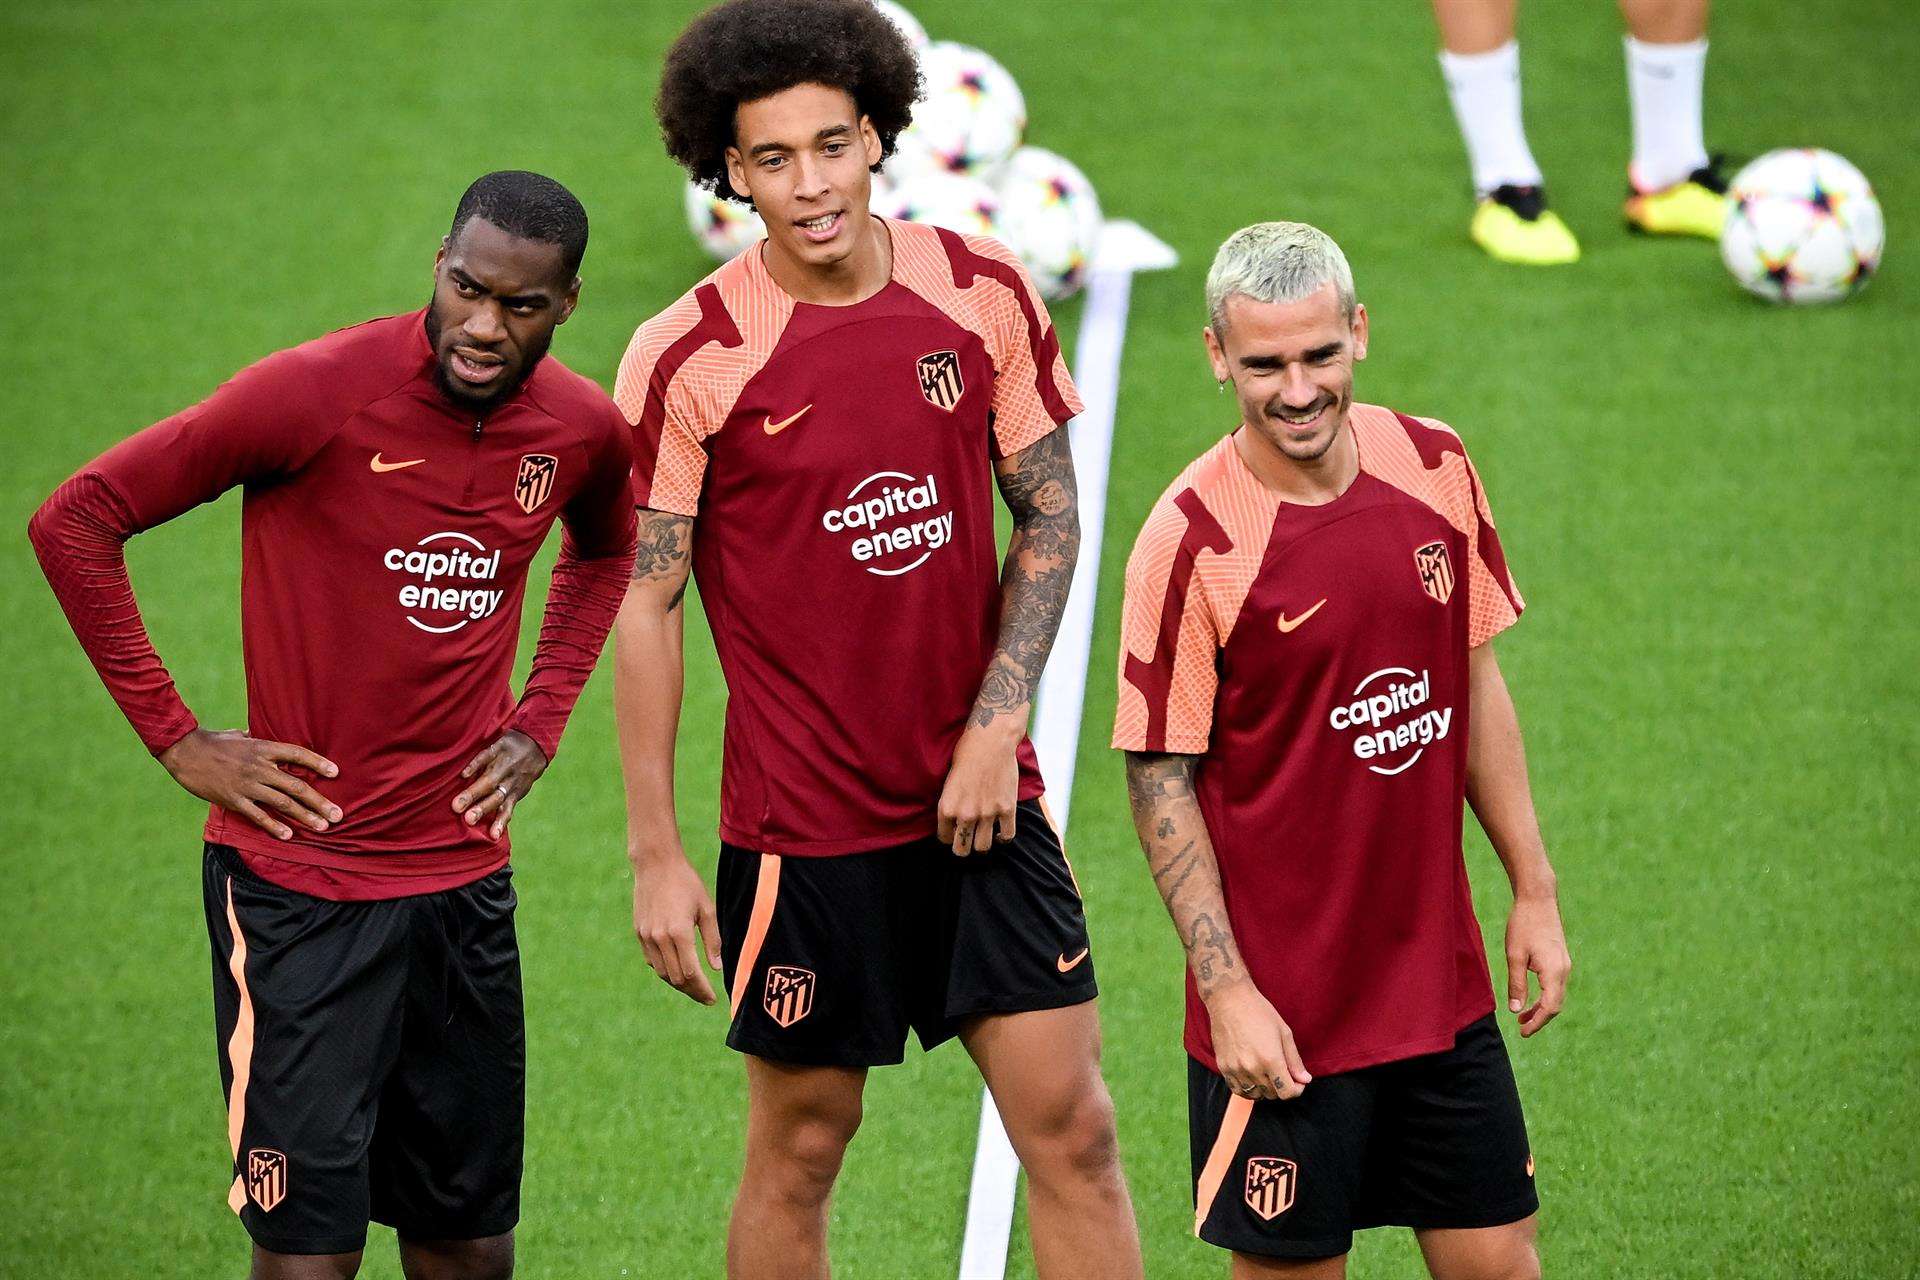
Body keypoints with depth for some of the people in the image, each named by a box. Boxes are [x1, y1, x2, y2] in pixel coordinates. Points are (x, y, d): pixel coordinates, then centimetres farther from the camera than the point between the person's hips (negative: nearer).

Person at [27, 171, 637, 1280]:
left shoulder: (586, 430, 2)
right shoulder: (319, 395, -15)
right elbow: (76, 523, -11)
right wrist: (178, 739, -10)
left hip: (469, 880, 5)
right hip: (300, 886, -5)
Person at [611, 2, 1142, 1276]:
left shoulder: (985, 293, -2)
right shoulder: (689, 357, -12)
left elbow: (1051, 518, 6)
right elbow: (644, 607, -7)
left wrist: (996, 727, -6)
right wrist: (656, 856, -7)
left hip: (980, 798, 3)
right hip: (803, 823, -3)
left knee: (1072, 1128, 0)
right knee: (798, 1153, 8)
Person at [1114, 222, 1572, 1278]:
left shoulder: (1435, 468, 1)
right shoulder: (1191, 540, -15)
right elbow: (1161, 783, -11)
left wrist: (1534, 892, 12)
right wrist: (1227, 992, -16)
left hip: (1443, 986, 5)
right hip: (1281, 1026, -5)